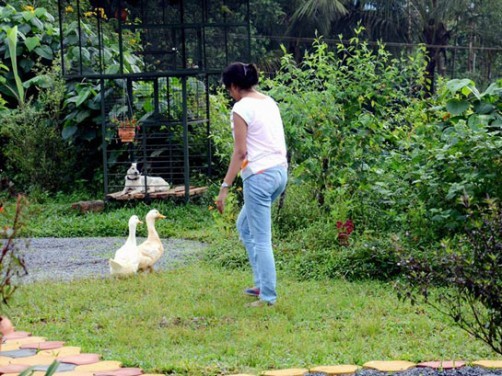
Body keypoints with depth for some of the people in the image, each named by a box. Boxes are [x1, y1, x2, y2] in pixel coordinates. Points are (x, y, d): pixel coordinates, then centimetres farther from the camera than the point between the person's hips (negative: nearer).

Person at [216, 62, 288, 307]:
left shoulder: (241, 108, -11)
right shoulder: (269, 102, 12)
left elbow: (240, 152, -15)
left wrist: (225, 187, -14)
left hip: (259, 176, -9)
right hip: (280, 171, 9)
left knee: (261, 239, -1)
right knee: (244, 225, 23)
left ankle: (268, 296, 3)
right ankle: (262, 284, 24)